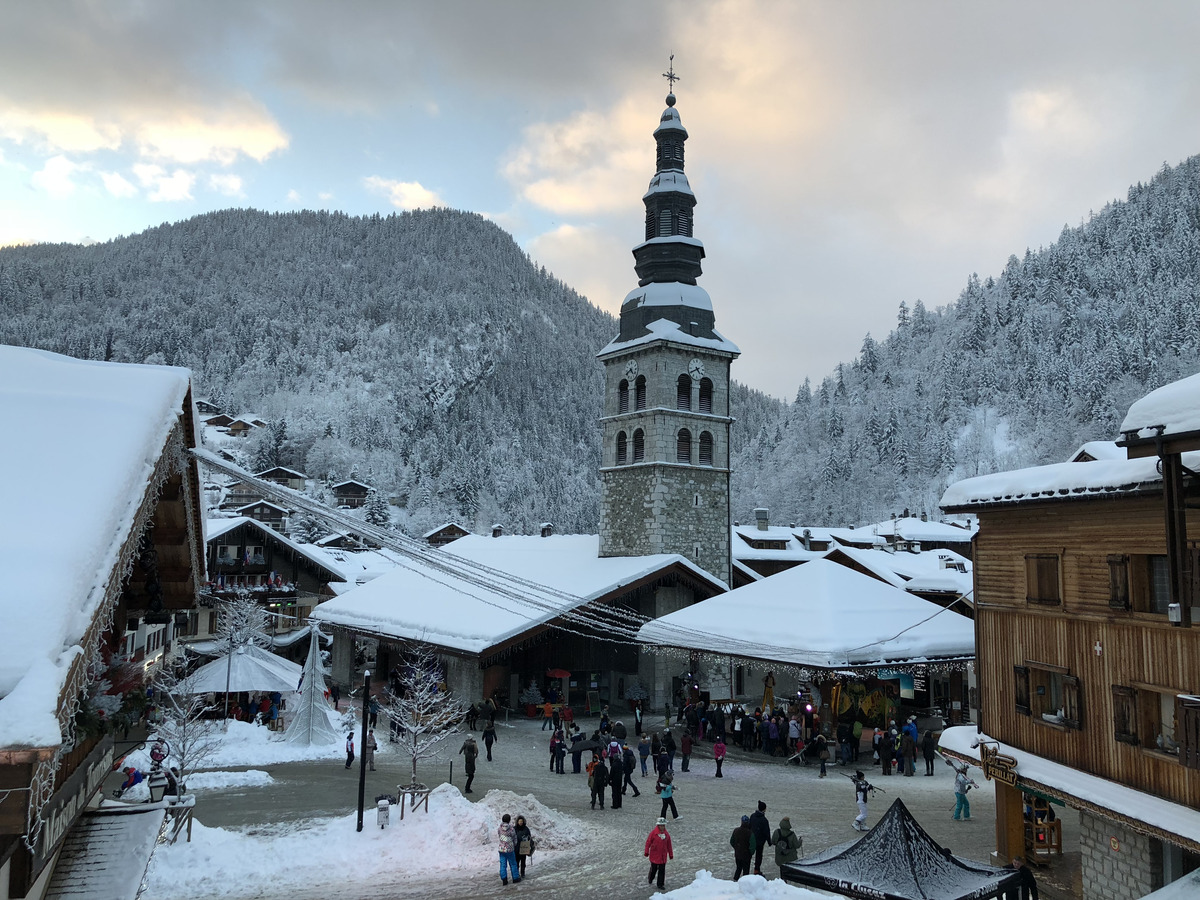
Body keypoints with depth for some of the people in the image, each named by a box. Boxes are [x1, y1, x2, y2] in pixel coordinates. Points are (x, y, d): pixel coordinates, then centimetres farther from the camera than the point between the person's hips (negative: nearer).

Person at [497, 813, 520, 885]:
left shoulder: (500, 829, -8)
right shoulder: (511, 829, -15)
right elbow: (515, 839, -2)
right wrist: (514, 845, 18)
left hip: (501, 849, 3)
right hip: (510, 849, -3)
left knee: (503, 865, 10)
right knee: (513, 864, 13)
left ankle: (504, 879, 9)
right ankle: (515, 878, 21)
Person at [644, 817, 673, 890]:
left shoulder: (666, 834, 2)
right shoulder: (653, 833, -12)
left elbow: (669, 845, 10)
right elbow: (648, 842, -7)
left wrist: (671, 854, 13)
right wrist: (646, 852, -8)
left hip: (663, 855, 3)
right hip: (654, 855, -3)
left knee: (662, 870, 4)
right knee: (653, 869, 10)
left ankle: (660, 884, 15)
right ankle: (650, 879, 38)